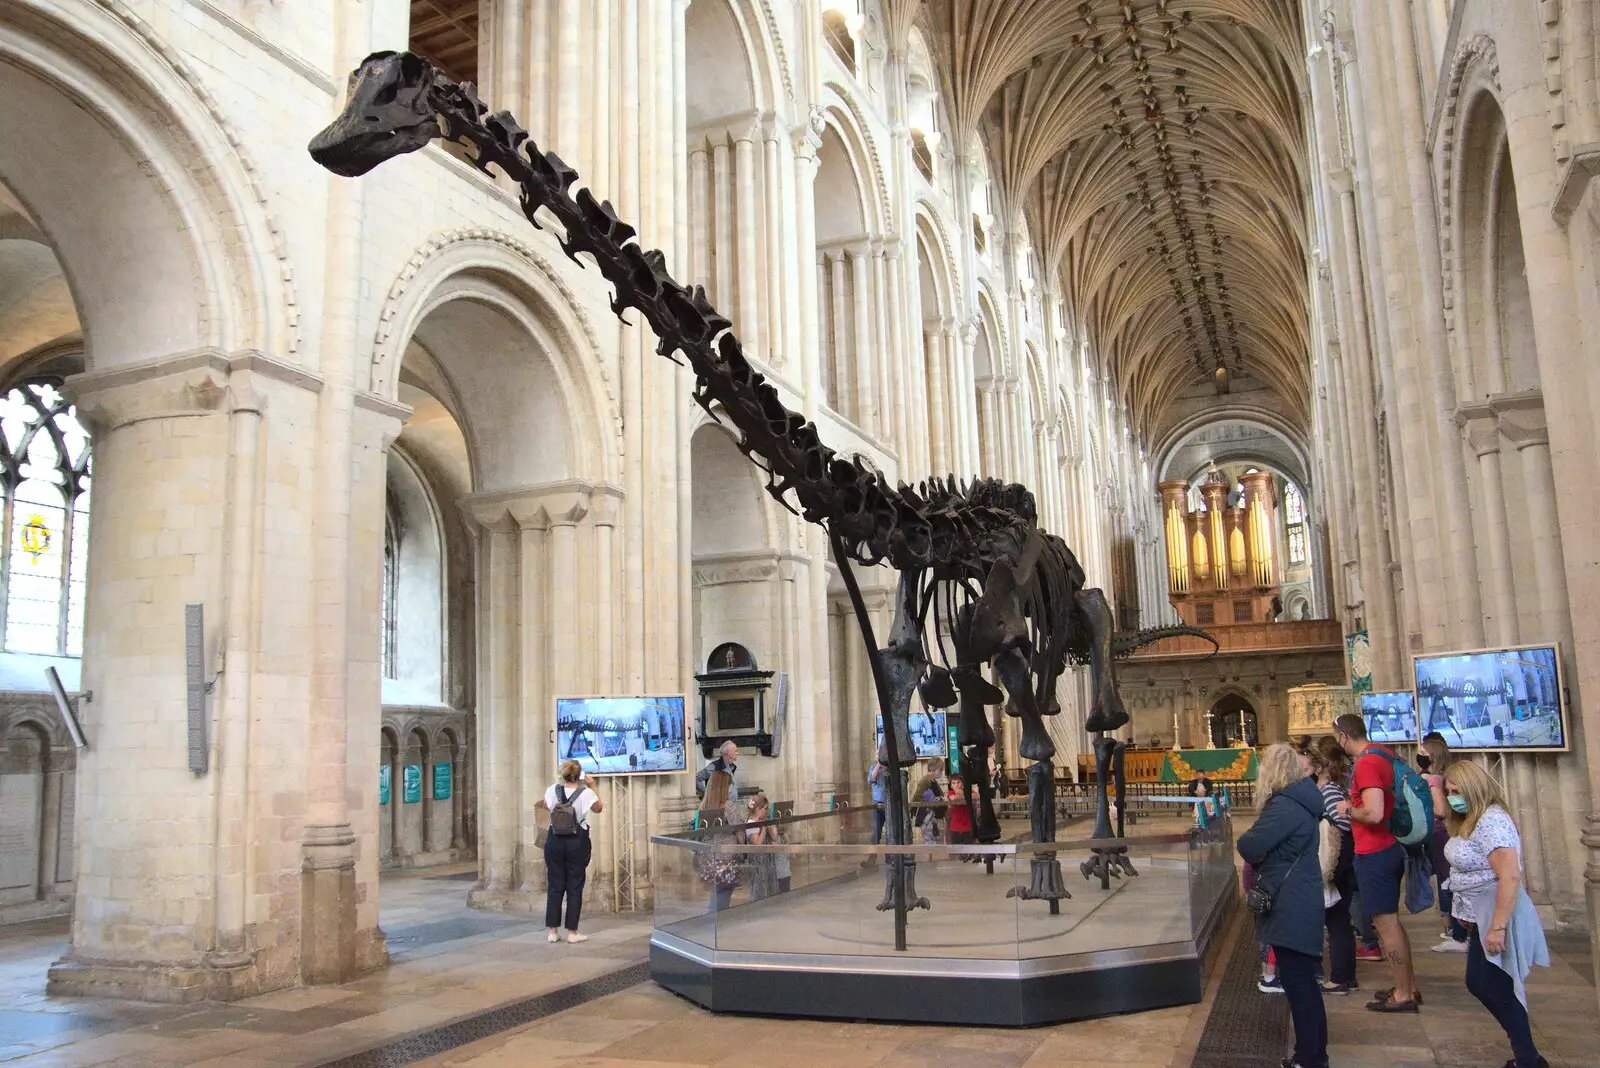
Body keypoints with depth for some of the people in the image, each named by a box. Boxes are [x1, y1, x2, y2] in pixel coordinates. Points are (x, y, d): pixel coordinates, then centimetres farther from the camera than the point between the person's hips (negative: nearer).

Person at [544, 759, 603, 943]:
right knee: (575, 887, 5)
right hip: (578, 842, -3)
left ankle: (553, 931, 13)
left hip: (555, 841, 3)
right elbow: (599, 808, 8)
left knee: (555, 886, 10)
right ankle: (572, 932, 7)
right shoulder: (585, 793, -11)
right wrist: (592, 787, 11)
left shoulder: (552, 790, -3)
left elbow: (546, 806, 18)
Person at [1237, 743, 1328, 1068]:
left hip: (1290, 909, -10)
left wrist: (1246, 840, -5)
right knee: (1304, 983, 19)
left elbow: (1249, 848, -26)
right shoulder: (1301, 800, 10)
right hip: (1301, 904, 10)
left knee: (1298, 985, -1)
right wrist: (1261, 850, 0)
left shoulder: (1285, 806, -22)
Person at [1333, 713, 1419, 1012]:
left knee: (1386, 923, -1)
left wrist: (1349, 810, -12)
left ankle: (1403, 994, 7)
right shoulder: (1382, 753, 9)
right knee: (1390, 921, 19)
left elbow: (1373, 813, -29)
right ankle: (1409, 985, 28)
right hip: (1389, 848, 10)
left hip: (1374, 855, -10)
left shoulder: (1366, 764, -21)